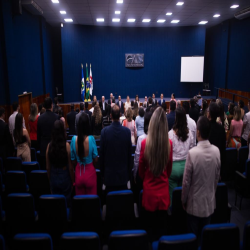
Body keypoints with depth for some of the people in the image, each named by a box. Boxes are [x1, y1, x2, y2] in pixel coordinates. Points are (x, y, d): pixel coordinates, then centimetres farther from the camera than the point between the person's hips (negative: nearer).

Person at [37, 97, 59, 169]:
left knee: (44, 168, 8)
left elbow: (38, 134, 7)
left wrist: (39, 146, 16)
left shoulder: (40, 118, 0)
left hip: (43, 147, 3)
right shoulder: (56, 117, -10)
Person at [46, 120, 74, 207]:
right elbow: (70, 167, -11)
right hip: (65, 177, -3)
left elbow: (48, 167, 1)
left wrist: (50, 180, 15)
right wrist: (72, 181, 2)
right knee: (66, 202, 12)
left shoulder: (49, 145, -8)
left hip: (53, 177, 3)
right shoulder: (66, 145, -17)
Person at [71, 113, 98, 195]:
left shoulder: (74, 139, -14)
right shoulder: (91, 139, -19)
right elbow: (95, 159, -9)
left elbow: (73, 161, -4)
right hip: (90, 172, -2)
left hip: (78, 173, 2)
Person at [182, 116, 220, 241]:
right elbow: (217, 177, 2)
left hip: (195, 203, -4)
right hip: (210, 202, 4)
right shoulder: (216, 151, -10)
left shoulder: (192, 153, -25)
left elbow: (186, 181, -16)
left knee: (193, 236, 15)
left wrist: (183, 200, 0)